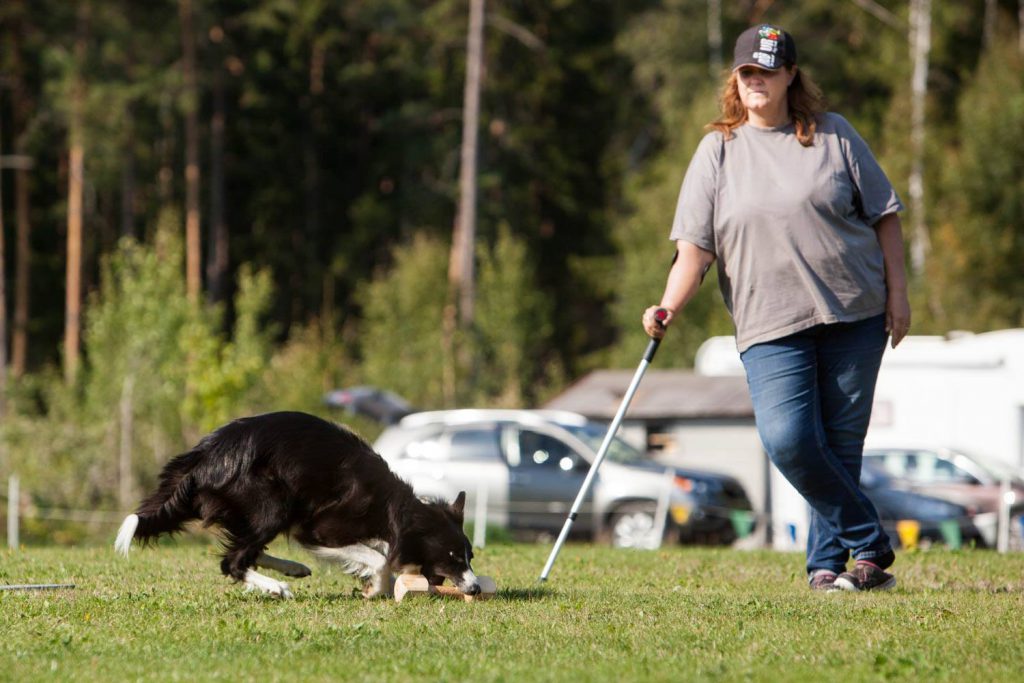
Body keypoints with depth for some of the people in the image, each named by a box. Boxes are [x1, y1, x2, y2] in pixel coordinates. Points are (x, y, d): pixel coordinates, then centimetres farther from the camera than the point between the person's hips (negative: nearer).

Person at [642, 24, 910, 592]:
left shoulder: (833, 135, 8)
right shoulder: (717, 151, 7)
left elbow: (884, 215, 11)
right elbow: (695, 246, 3)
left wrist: (897, 294, 3)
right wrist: (669, 308, -13)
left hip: (854, 314, 0)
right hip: (771, 325, 0)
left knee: (842, 441, -1)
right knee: (786, 439, -18)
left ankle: (827, 562, 12)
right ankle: (870, 544, -6)